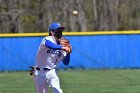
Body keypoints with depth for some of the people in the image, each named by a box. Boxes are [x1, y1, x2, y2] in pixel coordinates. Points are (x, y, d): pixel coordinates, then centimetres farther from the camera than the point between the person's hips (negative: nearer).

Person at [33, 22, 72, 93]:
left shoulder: (61, 45, 5)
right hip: (39, 72, -3)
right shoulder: (47, 39, -11)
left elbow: (66, 63, 6)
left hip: (51, 72, 3)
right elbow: (49, 45, -38)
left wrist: (68, 52, -12)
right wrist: (62, 48, -52)